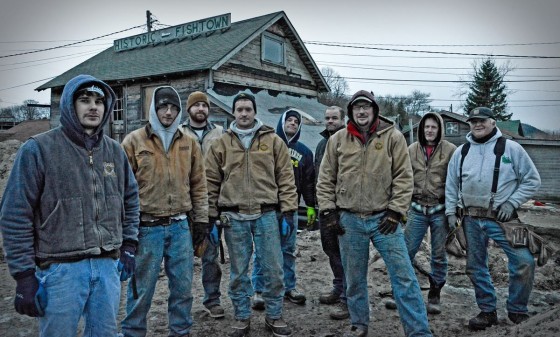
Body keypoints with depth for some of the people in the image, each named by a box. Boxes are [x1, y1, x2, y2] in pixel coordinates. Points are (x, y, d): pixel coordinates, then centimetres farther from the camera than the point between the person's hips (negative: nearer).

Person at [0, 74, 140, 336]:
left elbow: (130, 199, 19)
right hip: (61, 269, -4)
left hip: (108, 265, 5)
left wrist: (128, 245, 12)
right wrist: (25, 275, -10)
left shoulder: (115, 151, 8)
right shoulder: (38, 150, -7)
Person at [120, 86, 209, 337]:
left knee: (182, 286, 12)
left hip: (181, 226, 3)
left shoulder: (189, 143, 8)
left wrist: (201, 219, 8)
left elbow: (198, 184, 11)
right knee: (142, 289, 7)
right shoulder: (134, 141, -2)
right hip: (147, 228, -3)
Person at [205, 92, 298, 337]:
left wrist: (288, 212, -3)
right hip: (234, 217, 1)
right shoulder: (220, 144, 6)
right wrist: (212, 217, 2)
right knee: (238, 272, 10)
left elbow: (285, 178, 2)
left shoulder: (273, 141, 4)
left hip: (266, 214, 0)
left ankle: (274, 316, 24)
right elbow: (211, 182, 6)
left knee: (273, 269, 6)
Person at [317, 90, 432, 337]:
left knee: (404, 275, -1)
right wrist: (328, 212, 2)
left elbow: (403, 177, -2)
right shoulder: (337, 140, 5)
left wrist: (395, 212, -8)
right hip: (349, 220, 2)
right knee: (354, 278, 13)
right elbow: (325, 180, 8)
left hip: (383, 218, -1)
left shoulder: (393, 137, 0)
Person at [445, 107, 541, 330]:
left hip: (501, 218, -3)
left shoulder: (510, 148, -1)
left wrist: (511, 203, -10)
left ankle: (517, 311, 9)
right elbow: (451, 185, 14)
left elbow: (532, 180, 0)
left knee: (524, 262, -13)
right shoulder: (461, 151, 9)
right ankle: (487, 311, 28)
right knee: (475, 267, 10)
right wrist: (451, 212, 8)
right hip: (471, 219, 4)